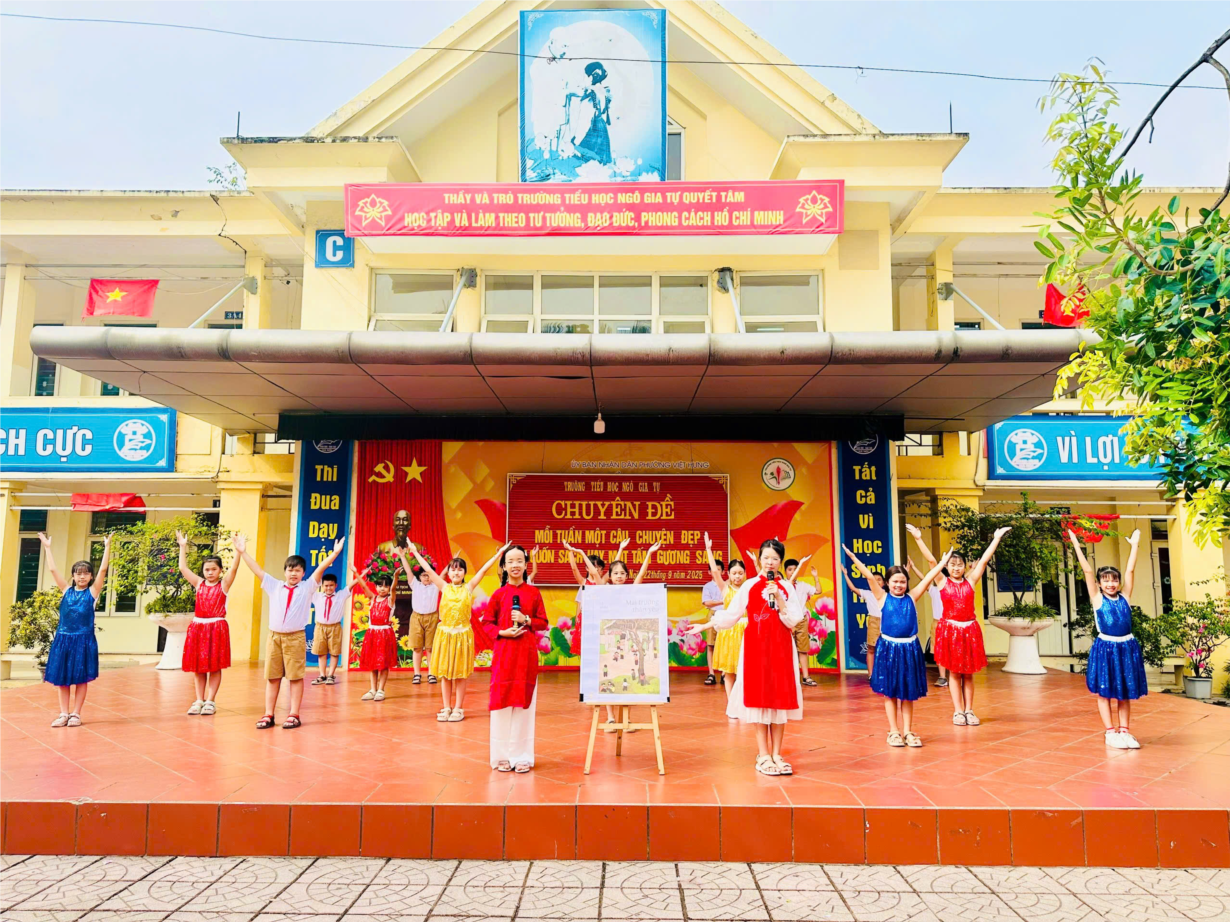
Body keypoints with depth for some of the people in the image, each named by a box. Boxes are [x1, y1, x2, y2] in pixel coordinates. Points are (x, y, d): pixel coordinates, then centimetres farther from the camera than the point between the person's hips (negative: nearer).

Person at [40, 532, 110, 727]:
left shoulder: (93, 592, 1)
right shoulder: (66, 590, 7)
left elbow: (103, 569, -9)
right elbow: (52, 569, 5)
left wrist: (107, 547, -14)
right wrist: (47, 547, 4)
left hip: (83, 639, -3)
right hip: (63, 638, 3)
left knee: (81, 677, 3)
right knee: (61, 677, 6)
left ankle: (76, 714, 10)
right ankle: (64, 713, 14)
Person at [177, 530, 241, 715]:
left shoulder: (223, 584, 0)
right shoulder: (199, 583, 9)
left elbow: (233, 568, -14)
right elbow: (183, 568, 5)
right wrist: (183, 546, 1)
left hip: (216, 627, -4)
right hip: (198, 627, 4)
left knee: (214, 666, 0)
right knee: (197, 667, 7)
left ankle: (210, 701, 5)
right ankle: (199, 700, 14)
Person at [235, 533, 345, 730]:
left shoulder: (307, 587, 3)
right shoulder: (274, 586, 9)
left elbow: (321, 568, -7)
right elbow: (257, 570, 6)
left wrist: (335, 553, -17)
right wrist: (243, 552, 2)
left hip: (295, 637, -2)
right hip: (274, 636, 3)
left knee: (295, 677, 1)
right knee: (272, 677, 7)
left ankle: (294, 715, 7)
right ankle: (268, 715, 14)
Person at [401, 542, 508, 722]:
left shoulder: (469, 587, 1)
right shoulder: (444, 587, 4)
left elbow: (484, 569, -3)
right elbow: (428, 570, 6)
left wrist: (499, 553, -7)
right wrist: (415, 552, 9)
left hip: (462, 634, -2)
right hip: (445, 633, 2)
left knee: (460, 674, 4)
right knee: (444, 673, 6)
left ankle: (458, 709, 12)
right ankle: (447, 708, 15)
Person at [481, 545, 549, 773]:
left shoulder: (533, 593, 3)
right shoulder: (499, 594, 0)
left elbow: (543, 623, 5)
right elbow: (486, 623, 4)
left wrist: (526, 620, -12)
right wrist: (502, 632, -12)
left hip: (527, 653, 1)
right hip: (504, 653, -1)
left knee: (524, 703, 4)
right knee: (502, 703, 1)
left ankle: (522, 756, 14)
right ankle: (502, 756, 13)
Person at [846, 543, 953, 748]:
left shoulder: (912, 597, 5)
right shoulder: (883, 597, 1)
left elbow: (928, 577, 5)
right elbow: (869, 576, -7)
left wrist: (943, 562, 5)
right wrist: (853, 558, -14)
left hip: (909, 648, 2)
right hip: (888, 648, -1)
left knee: (908, 693, 9)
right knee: (889, 692, 6)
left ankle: (907, 731, 17)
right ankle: (894, 731, 15)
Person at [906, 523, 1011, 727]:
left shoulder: (970, 581, 4)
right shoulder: (943, 582, -1)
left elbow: (984, 559, 4)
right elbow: (931, 560, -9)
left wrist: (997, 538, 5)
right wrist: (918, 539, -16)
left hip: (970, 629, 2)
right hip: (950, 629, -2)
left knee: (968, 673, 8)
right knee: (954, 672, 5)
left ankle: (969, 710, 13)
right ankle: (958, 712, 9)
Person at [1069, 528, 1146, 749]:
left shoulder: (1125, 597, 6)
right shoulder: (1097, 599, 0)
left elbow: (1130, 570, 6)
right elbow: (1087, 571, -4)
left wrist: (1134, 545, 10)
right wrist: (1076, 544, -6)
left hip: (1127, 648, 3)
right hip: (1105, 648, -3)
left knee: (1125, 692, 10)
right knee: (1105, 692, 4)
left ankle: (1124, 731, 18)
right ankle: (1111, 732, 11)